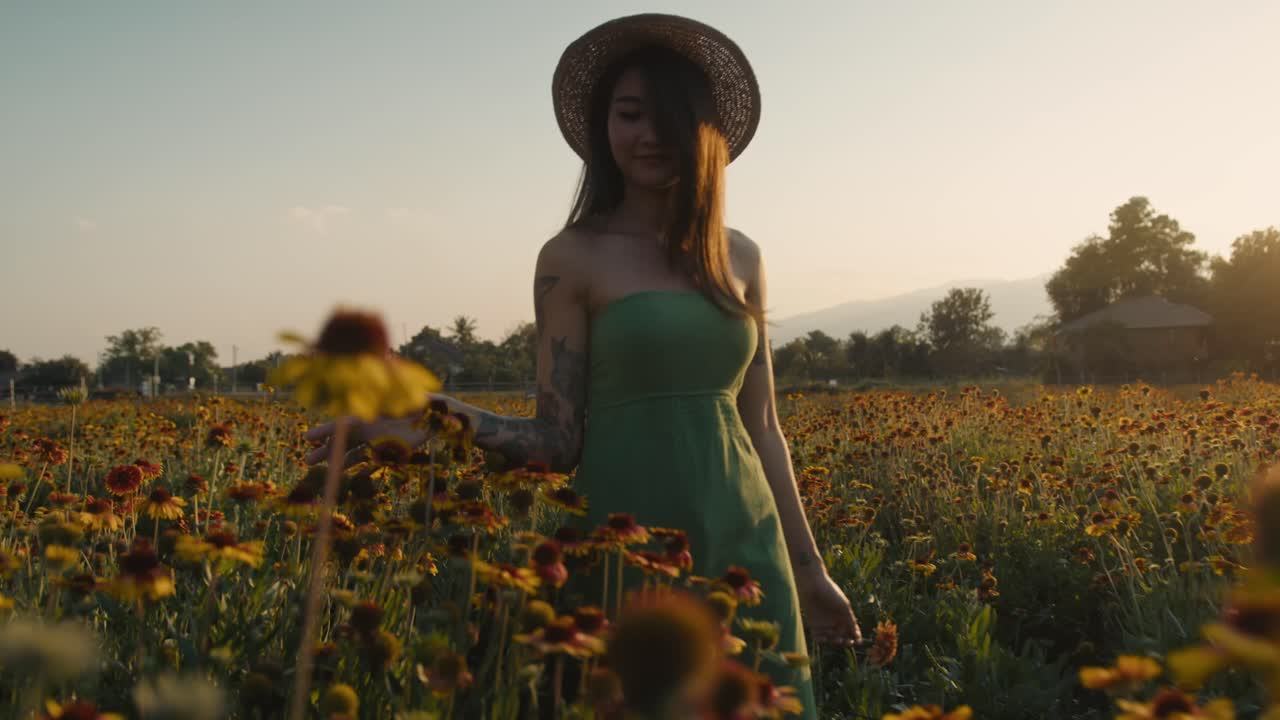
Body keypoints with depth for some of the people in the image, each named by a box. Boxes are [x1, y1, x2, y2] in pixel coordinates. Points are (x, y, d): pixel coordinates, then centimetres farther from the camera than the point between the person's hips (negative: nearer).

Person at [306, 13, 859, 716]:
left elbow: (762, 429, 13)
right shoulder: (572, 258, -4)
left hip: (746, 549, 4)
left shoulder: (740, 258, 9)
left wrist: (808, 568, 15)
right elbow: (558, 440, -6)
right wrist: (434, 417, -22)